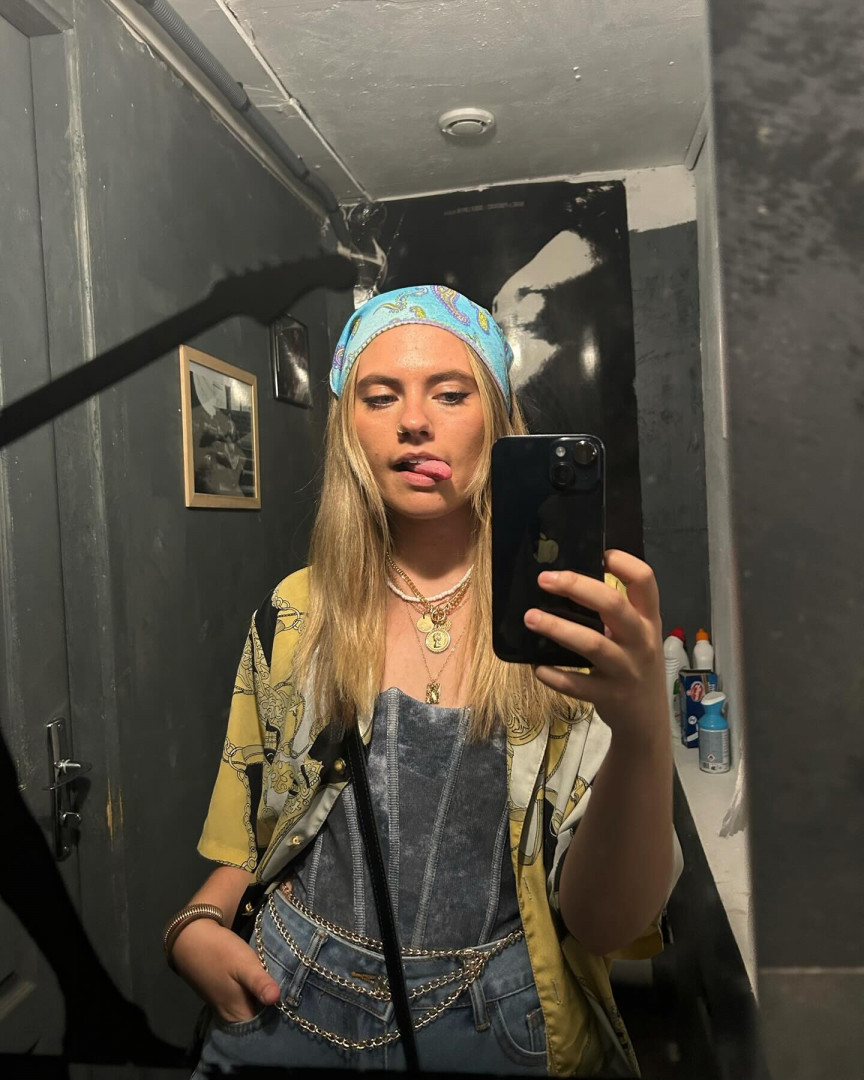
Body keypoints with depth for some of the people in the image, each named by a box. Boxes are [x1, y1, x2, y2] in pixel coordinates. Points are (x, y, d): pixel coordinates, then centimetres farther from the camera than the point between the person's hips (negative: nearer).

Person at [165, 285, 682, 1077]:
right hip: (297, 1014, 2)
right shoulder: (295, 614, -5)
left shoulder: (575, 614, -13)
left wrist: (644, 728, -36)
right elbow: (251, 839, 8)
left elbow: (607, 924, -19)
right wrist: (195, 928, -12)